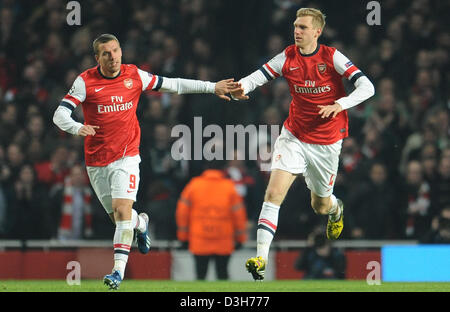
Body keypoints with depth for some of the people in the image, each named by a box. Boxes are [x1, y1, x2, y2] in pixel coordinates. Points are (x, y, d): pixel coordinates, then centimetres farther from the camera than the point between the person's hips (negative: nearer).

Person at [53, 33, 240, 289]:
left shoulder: (135, 75, -1)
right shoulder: (86, 81, -7)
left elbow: (172, 85, 11)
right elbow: (60, 114, -13)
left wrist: (212, 87, 11)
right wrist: (77, 127, -35)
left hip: (126, 157, -1)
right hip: (97, 161, 1)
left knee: (122, 210, -18)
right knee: (118, 216, 9)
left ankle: (119, 269, -20)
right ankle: (141, 223, 45)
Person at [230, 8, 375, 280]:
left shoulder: (332, 57, -12)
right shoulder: (288, 58, -4)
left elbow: (367, 87, -17)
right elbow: (257, 77, -7)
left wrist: (339, 105, -33)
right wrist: (240, 88, -30)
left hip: (327, 142, -1)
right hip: (294, 136, 1)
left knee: (321, 206, 13)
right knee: (274, 193, -17)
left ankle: (336, 208, 52)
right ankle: (261, 258, -18)